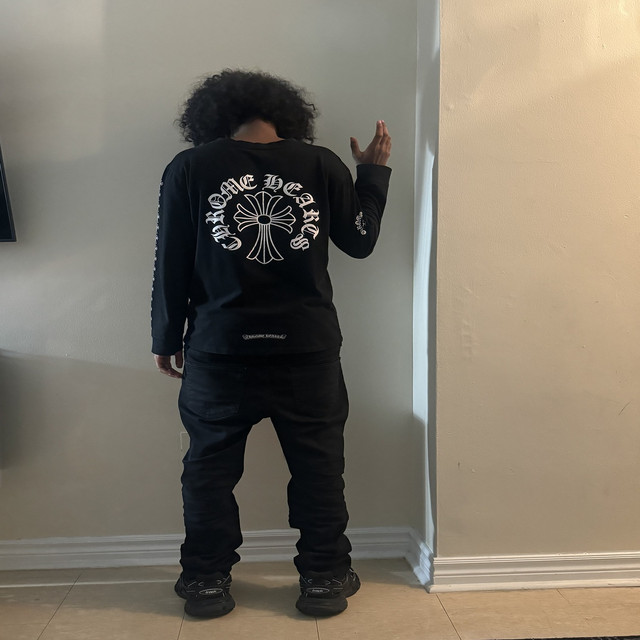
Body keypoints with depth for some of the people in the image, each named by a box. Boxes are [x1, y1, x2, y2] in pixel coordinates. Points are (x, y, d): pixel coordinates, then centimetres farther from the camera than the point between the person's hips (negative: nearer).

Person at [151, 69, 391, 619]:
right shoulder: (322, 165, -1)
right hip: (308, 347, 1)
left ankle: (207, 582, 25)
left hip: (220, 349, 0)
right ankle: (325, 580, 24)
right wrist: (374, 171, 21)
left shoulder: (189, 168, -2)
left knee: (211, 467, 15)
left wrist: (167, 338, 10)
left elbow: (171, 264, -1)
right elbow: (360, 241, 8)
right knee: (319, 466, 13)